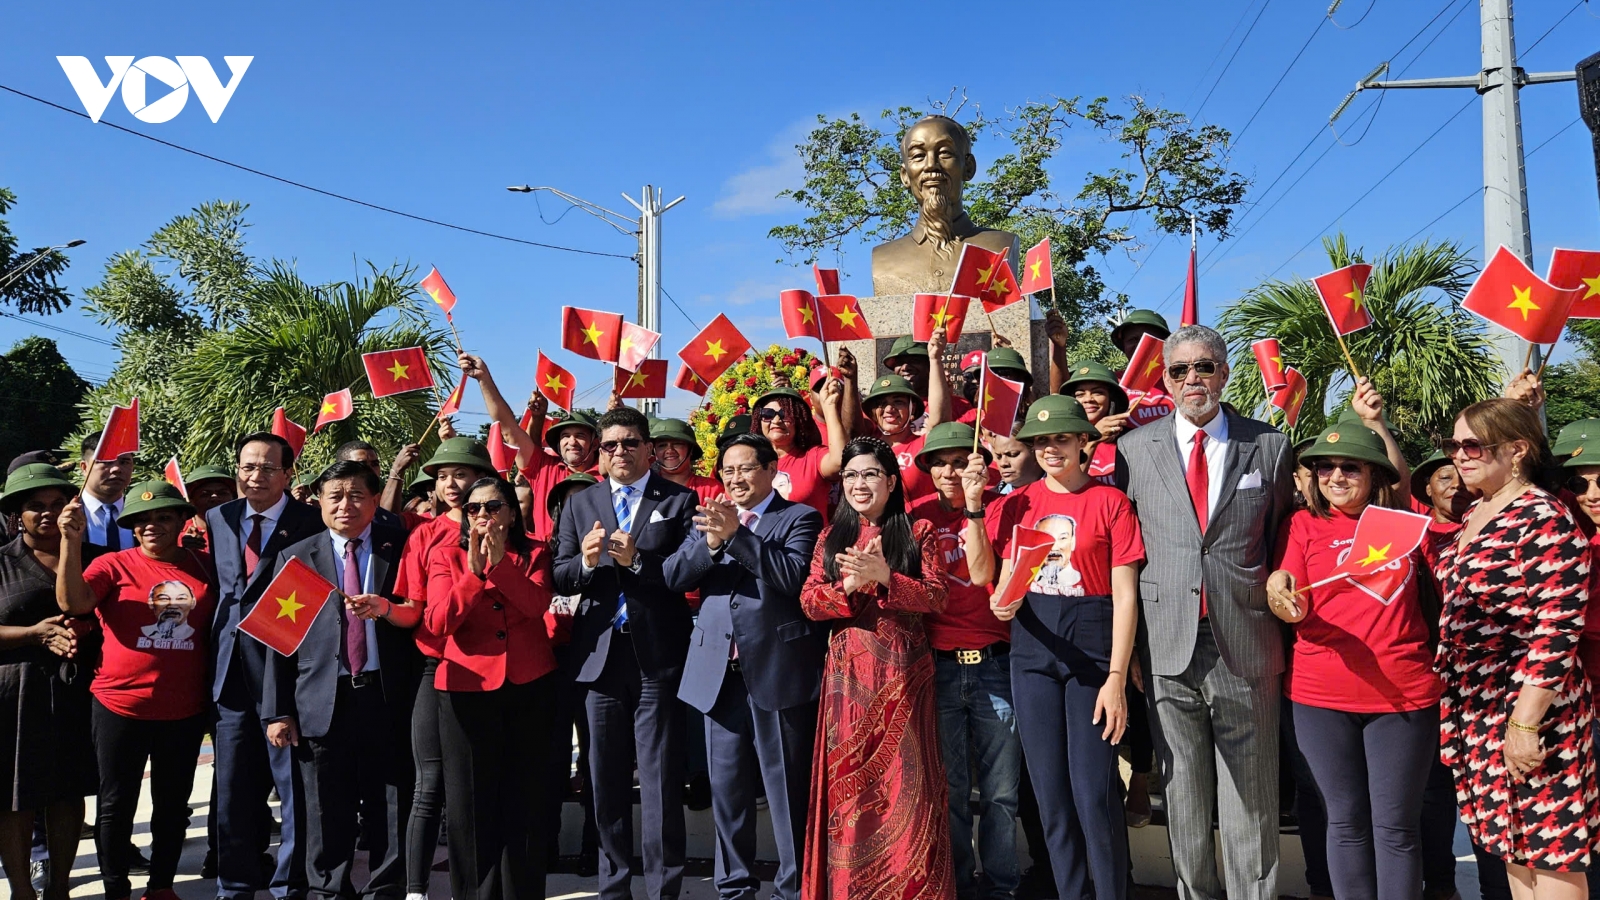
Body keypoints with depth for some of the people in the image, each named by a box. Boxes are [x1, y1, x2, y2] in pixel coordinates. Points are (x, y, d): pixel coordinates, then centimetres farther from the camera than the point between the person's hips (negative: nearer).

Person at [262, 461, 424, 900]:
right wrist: (278, 711, 0)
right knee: (328, 813, 8)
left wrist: (387, 608, -18)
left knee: (390, 807, 6)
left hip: (388, 696, 0)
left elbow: (420, 613, 4)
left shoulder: (401, 546, 7)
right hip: (322, 700, 1)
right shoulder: (296, 557, 10)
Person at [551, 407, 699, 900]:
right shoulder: (579, 504, 12)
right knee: (605, 780, 12)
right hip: (600, 654, 4)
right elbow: (560, 579, 7)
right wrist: (585, 561, -13)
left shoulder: (679, 500, 2)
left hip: (657, 655, -3)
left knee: (661, 780, -1)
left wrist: (637, 560, -19)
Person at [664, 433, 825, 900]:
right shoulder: (708, 519, 15)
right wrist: (711, 541, -15)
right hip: (720, 672, 5)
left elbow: (795, 575, -17)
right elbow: (673, 576, 2)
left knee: (786, 787, 3)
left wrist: (736, 534, -21)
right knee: (726, 787, 13)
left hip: (778, 669, -5)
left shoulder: (800, 518, 0)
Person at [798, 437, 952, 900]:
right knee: (848, 781, 4)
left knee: (905, 779, -3)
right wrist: (850, 584, -16)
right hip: (848, 671, 2)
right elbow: (809, 601, 2)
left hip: (903, 670, -2)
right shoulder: (831, 537, 11)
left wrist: (884, 577, -20)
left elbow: (937, 597, -6)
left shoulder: (917, 533, 4)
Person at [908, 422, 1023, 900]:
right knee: (948, 788, 7)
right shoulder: (919, 515, 6)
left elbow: (982, 574, -13)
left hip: (994, 662, -1)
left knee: (1001, 789, 4)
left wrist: (973, 506, -17)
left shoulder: (998, 505, 1)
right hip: (939, 664, 1)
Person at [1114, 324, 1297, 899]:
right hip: (1167, 645, 1)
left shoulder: (1270, 447, 4)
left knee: (1250, 799, 6)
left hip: (1245, 646, -1)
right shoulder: (1134, 450, 5)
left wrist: (1279, 596, 6)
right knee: (1182, 794, 12)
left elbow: (1283, 540, 14)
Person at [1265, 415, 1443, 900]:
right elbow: (1296, 609, -1)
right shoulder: (1304, 524, 3)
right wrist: (1282, 596, -25)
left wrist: (1374, 423, 11)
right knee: (1346, 821, 9)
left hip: (1404, 693, 0)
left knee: (1396, 825, 3)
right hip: (1322, 696, 0)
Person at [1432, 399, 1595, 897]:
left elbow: (1556, 635, -20)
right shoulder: (1473, 517, 11)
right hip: (1474, 707, 8)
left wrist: (1525, 723, -21)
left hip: (1530, 709, -8)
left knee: (1550, 850, 1)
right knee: (1511, 845, 16)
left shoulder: (1545, 521, -16)